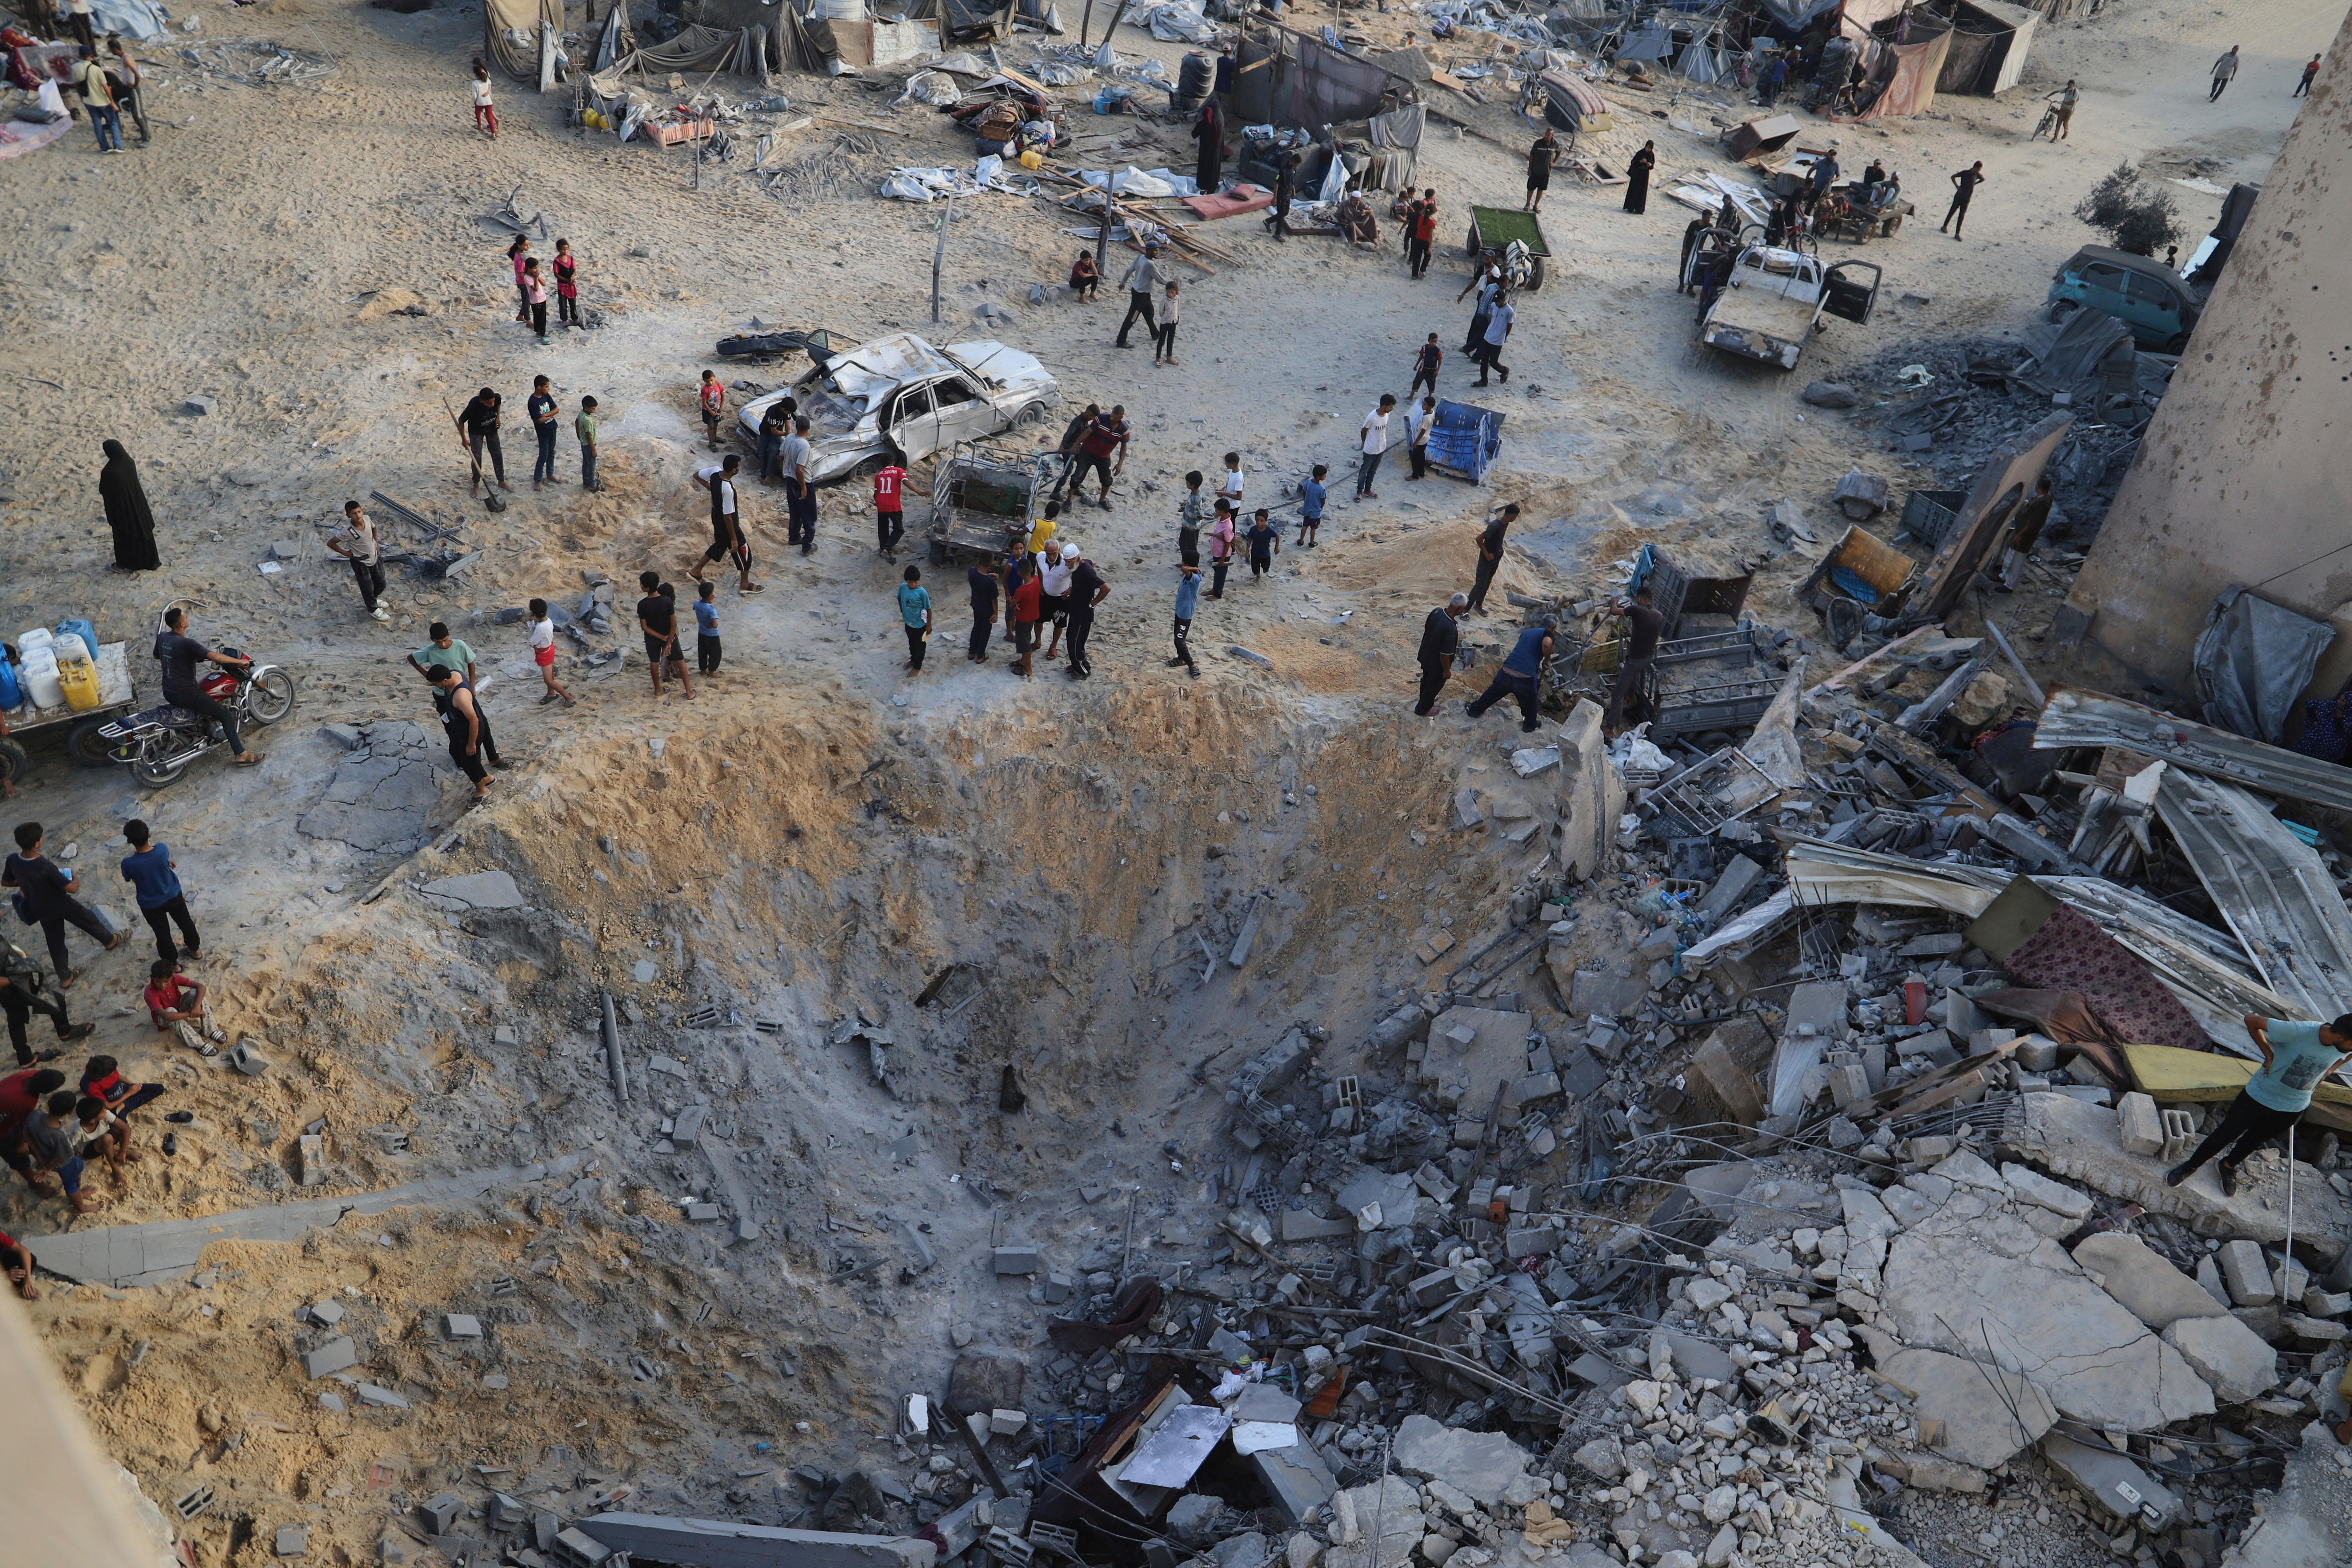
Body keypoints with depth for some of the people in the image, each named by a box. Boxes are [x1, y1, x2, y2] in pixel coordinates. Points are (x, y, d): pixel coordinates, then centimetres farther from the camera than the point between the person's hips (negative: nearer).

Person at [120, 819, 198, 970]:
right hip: (174, 895, 2)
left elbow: (133, 880, -9)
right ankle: (195, 951, 51)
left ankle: (173, 963, 44)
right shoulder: (162, 850, -28)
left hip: (151, 905, -2)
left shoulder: (128, 864, -31)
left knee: (163, 934, 23)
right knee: (185, 922, 29)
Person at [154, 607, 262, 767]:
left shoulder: (162, 638, 1)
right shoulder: (187, 644, -25)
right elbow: (215, 657, -34)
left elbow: (156, 655, 22)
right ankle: (241, 755, -5)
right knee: (226, 715, -3)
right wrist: (240, 661, -22)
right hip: (185, 696, -9)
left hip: (168, 692, 9)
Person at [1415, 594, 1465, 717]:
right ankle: (1423, 709, 43)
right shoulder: (1450, 628, -41)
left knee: (1427, 679, 33)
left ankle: (1425, 698, 60)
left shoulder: (1436, 612, -17)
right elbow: (1445, 654, -31)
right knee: (1435, 685, 21)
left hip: (1425, 655, 7)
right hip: (1436, 664, -7)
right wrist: (1447, 670, -14)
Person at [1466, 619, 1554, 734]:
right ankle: (1530, 725, 43)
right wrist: (1547, 660, -5)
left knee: (1493, 693, 28)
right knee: (1529, 702, 23)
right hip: (1527, 677, -5)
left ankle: (1474, 710, 47)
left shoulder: (1526, 632, 20)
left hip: (1507, 672, 5)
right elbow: (1547, 644, -25)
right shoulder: (1548, 634, 0)